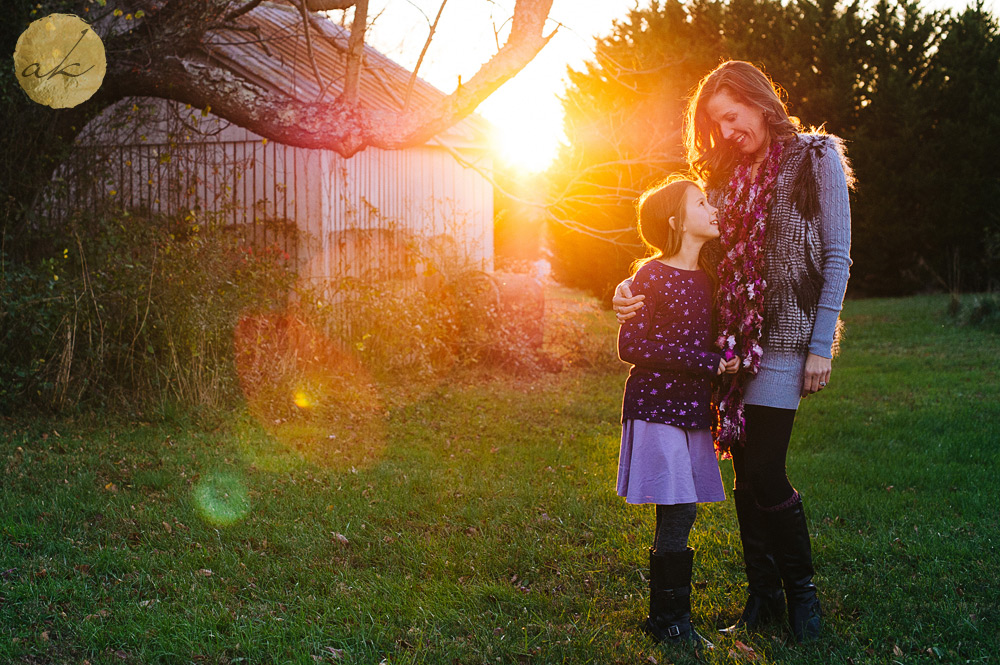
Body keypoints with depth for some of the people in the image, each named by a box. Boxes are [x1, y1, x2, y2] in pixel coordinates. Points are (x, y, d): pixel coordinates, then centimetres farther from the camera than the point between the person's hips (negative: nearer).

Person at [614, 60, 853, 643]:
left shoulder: (816, 158, 1)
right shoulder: (726, 178, 15)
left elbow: (837, 259, -3)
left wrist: (822, 346, -10)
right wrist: (634, 290, -8)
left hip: (784, 337, -5)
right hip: (734, 340, 5)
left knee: (764, 471, -10)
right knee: (747, 472, 6)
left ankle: (801, 588, 10)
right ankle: (763, 595, 18)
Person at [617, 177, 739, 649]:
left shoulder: (705, 277, 13)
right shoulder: (653, 275, -10)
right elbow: (631, 346, -16)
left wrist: (725, 361, 7)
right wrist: (702, 360, -17)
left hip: (692, 409, 7)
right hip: (657, 407, -7)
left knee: (681, 514, 9)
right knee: (677, 514, -7)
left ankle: (673, 615, 17)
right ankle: (666, 619, 5)